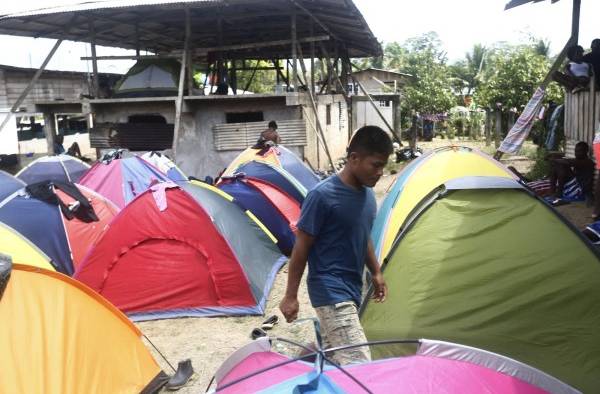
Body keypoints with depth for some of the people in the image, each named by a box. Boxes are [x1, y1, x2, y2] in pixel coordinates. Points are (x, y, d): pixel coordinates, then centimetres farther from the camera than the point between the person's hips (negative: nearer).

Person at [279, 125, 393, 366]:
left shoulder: (367, 194, 6)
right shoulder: (323, 195, -19)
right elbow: (301, 246, -14)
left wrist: (375, 273, 24)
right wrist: (290, 296, -11)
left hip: (351, 290, 9)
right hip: (331, 292, -8)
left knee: (331, 356, 19)